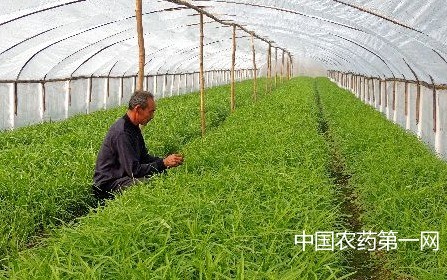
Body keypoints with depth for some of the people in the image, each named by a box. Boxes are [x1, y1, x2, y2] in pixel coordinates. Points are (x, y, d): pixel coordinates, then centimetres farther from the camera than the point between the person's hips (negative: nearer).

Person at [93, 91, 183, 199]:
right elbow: (134, 170, -25)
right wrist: (163, 163, -20)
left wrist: (165, 160, 0)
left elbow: (144, 157, 16)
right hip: (109, 184, -10)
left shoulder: (134, 128, 11)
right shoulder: (122, 133, -23)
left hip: (122, 176, 10)